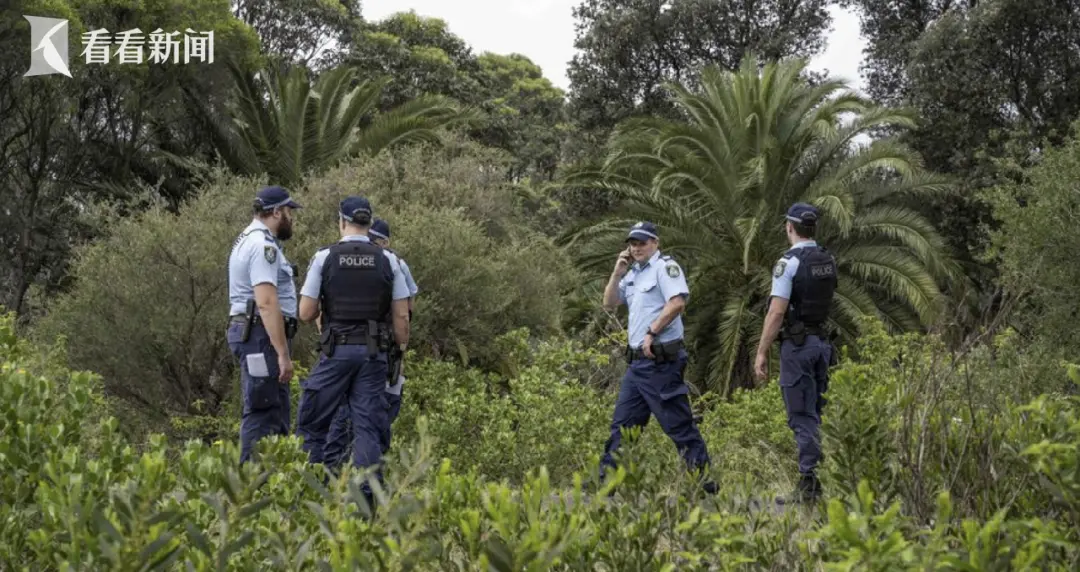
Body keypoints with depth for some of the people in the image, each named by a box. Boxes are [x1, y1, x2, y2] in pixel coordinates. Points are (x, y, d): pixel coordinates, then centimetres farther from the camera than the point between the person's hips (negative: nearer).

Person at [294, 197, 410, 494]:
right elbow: (402, 316, 1)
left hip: (337, 351, -2)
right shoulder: (387, 260, 2)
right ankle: (366, 494, -2)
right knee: (368, 428, 4)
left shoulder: (324, 257, -3)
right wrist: (401, 353, 11)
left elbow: (306, 313, -3)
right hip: (374, 353, 2)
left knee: (311, 423, 8)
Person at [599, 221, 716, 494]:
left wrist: (652, 332, -19)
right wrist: (617, 273, 8)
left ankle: (704, 479, -3)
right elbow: (609, 304, 20)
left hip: (660, 360, -9)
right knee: (622, 423, 11)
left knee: (678, 423, -7)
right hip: (637, 361, 9)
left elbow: (677, 302, -21)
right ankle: (607, 477, 17)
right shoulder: (633, 273, 18)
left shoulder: (665, 266, -8)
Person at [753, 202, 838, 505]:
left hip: (797, 344, -7)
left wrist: (761, 352, -13)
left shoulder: (789, 262, -14)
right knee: (814, 413, 13)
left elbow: (777, 312, -18)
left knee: (802, 415, -6)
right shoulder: (828, 260, 9)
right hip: (822, 341, 7)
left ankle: (808, 485, -7)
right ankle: (814, 479, 15)